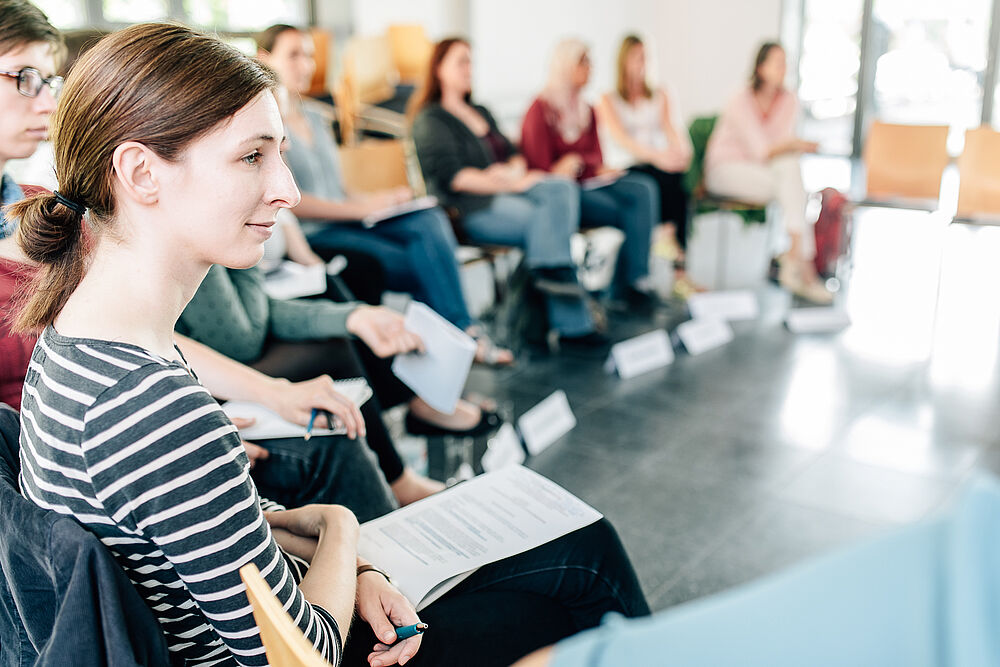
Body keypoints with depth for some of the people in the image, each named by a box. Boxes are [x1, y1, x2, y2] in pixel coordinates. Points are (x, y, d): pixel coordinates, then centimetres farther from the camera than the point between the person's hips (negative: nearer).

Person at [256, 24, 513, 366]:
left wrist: (377, 200, 2)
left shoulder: (315, 119, 23)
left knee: (430, 220, -21)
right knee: (421, 266, -24)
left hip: (347, 221, 7)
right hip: (311, 236, -7)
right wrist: (360, 207, -16)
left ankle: (463, 332, -27)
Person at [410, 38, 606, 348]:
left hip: (507, 191, 7)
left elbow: (515, 155, 22)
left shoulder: (481, 112, 29)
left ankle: (548, 272, -39)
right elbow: (452, 177, -12)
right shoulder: (430, 120, 3)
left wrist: (513, 170, -5)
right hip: (472, 209, -7)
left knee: (562, 188, -24)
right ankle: (572, 324, -30)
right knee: (549, 222, -28)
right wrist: (512, 184, -17)